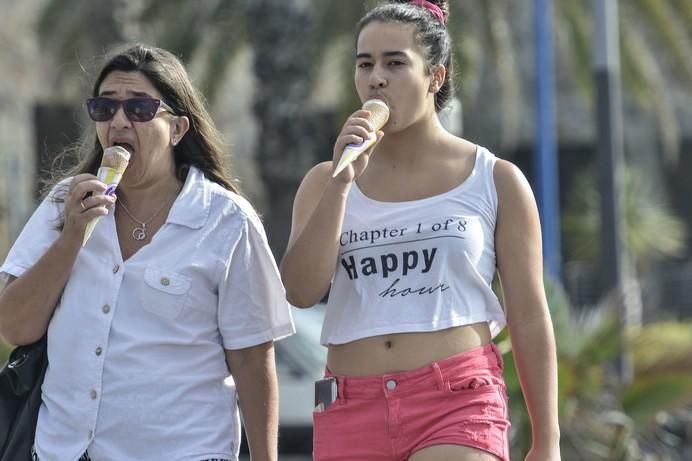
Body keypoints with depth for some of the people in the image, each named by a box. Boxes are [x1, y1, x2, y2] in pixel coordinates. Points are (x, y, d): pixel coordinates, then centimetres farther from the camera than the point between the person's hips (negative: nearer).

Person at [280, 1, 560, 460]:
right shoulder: (325, 183, 12)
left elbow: (530, 318, 5)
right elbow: (301, 290, -3)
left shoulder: (496, 180, 6)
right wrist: (341, 181, -10)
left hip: (459, 405, -3)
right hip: (353, 413, 4)